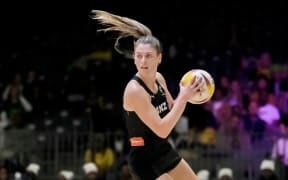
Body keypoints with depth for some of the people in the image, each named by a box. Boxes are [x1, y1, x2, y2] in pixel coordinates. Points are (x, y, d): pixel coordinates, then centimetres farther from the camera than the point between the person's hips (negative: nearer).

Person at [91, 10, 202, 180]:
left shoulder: (159, 78, -1)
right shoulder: (134, 90, -26)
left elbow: (171, 110, 17)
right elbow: (161, 130, -29)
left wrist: (186, 94, -3)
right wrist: (183, 98, -27)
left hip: (164, 151, 9)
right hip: (145, 161, -9)